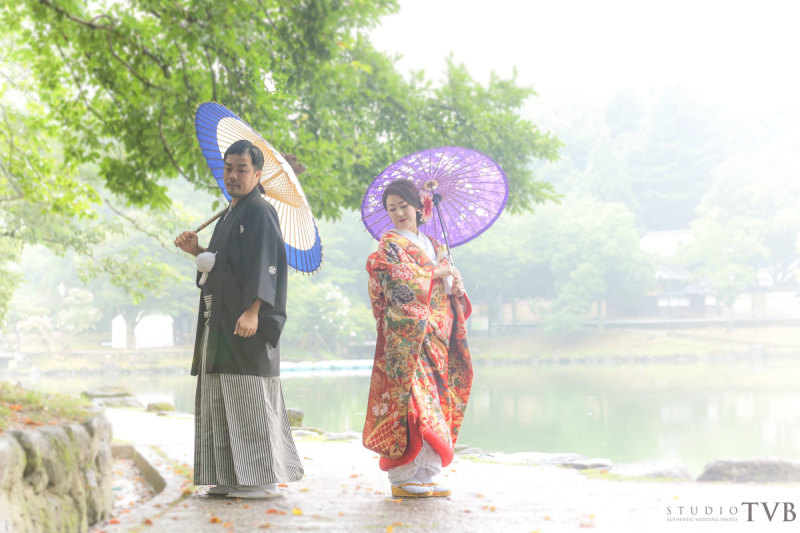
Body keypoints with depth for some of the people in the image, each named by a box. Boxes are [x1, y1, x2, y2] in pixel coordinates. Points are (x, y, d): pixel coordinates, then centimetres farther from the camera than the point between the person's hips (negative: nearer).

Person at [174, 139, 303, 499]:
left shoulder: (259, 212, -8)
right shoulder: (230, 215, 20)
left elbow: (264, 266, -17)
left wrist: (252, 311, -26)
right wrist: (197, 251, 11)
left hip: (246, 322, -10)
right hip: (220, 324, 10)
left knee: (249, 399, -9)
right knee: (223, 401, 10)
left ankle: (264, 479, -5)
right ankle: (232, 478, 15)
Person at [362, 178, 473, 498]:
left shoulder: (434, 246, 21)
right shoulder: (389, 245, 1)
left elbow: (450, 288, 22)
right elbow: (395, 280, -15)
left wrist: (453, 282, -2)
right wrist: (435, 273, -8)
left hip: (435, 337, 7)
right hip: (406, 335, -7)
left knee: (435, 400, 4)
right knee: (411, 399, -12)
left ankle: (427, 475, 8)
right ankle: (403, 478, -8)